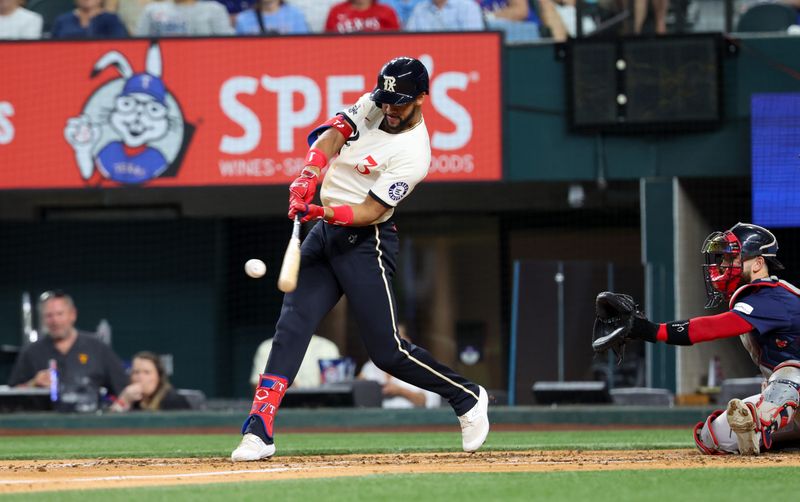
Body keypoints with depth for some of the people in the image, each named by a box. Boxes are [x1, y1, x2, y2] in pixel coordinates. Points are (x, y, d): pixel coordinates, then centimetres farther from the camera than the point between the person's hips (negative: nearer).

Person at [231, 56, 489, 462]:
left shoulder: (413, 155, -17)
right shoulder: (373, 107, 4)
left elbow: (370, 212, -20)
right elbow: (331, 137, -6)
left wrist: (328, 213, -36)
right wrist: (309, 176, -24)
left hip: (364, 241, -7)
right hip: (323, 233, 7)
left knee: (388, 350, -6)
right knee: (291, 327, -7)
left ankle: (467, 399, 17)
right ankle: (258, 431, -14)